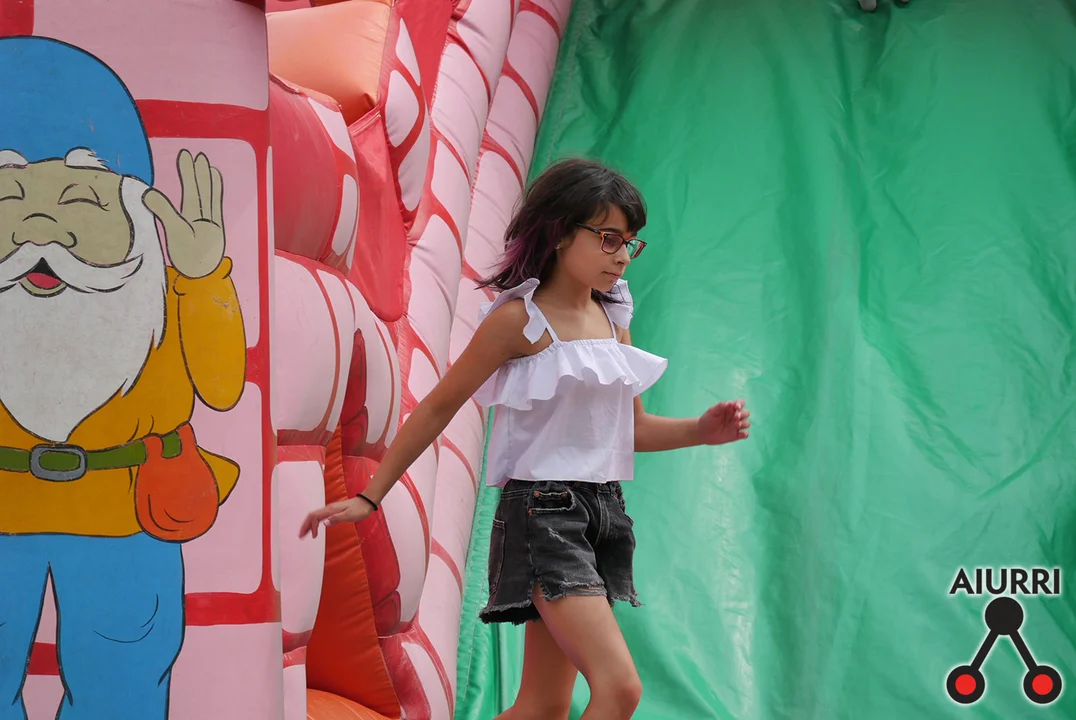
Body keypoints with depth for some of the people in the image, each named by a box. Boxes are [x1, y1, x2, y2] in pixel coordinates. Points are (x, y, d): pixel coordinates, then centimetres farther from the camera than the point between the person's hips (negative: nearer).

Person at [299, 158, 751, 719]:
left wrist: (701, 431, 1)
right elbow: (439, 407, -2)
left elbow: (630, 429, 20)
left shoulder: (612, 319, 13)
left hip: (602, 511, 8)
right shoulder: (520, 320, -7)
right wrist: (370, 497, -3)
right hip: (543, 510, -8)